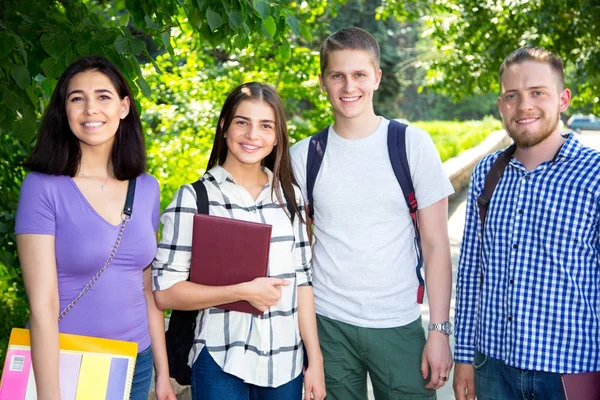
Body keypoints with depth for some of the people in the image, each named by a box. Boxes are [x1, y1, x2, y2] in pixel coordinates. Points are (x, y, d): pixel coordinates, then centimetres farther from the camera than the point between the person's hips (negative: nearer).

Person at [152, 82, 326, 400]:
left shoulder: (290, 195, 6)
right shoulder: (194, 198, -6)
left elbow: (301, 280, 7)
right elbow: (164, 291, -10)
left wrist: (315, 361, 5)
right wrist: (244, 292, -18)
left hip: (286, 365, 4)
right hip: (221, 364, -3)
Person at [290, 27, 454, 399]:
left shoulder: (414, 145, -3)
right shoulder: (304, 155, 1)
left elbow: (436, 245, -2)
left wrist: (439, 330, -6)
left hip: (399, 326, -1)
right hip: (327, 325, 1)